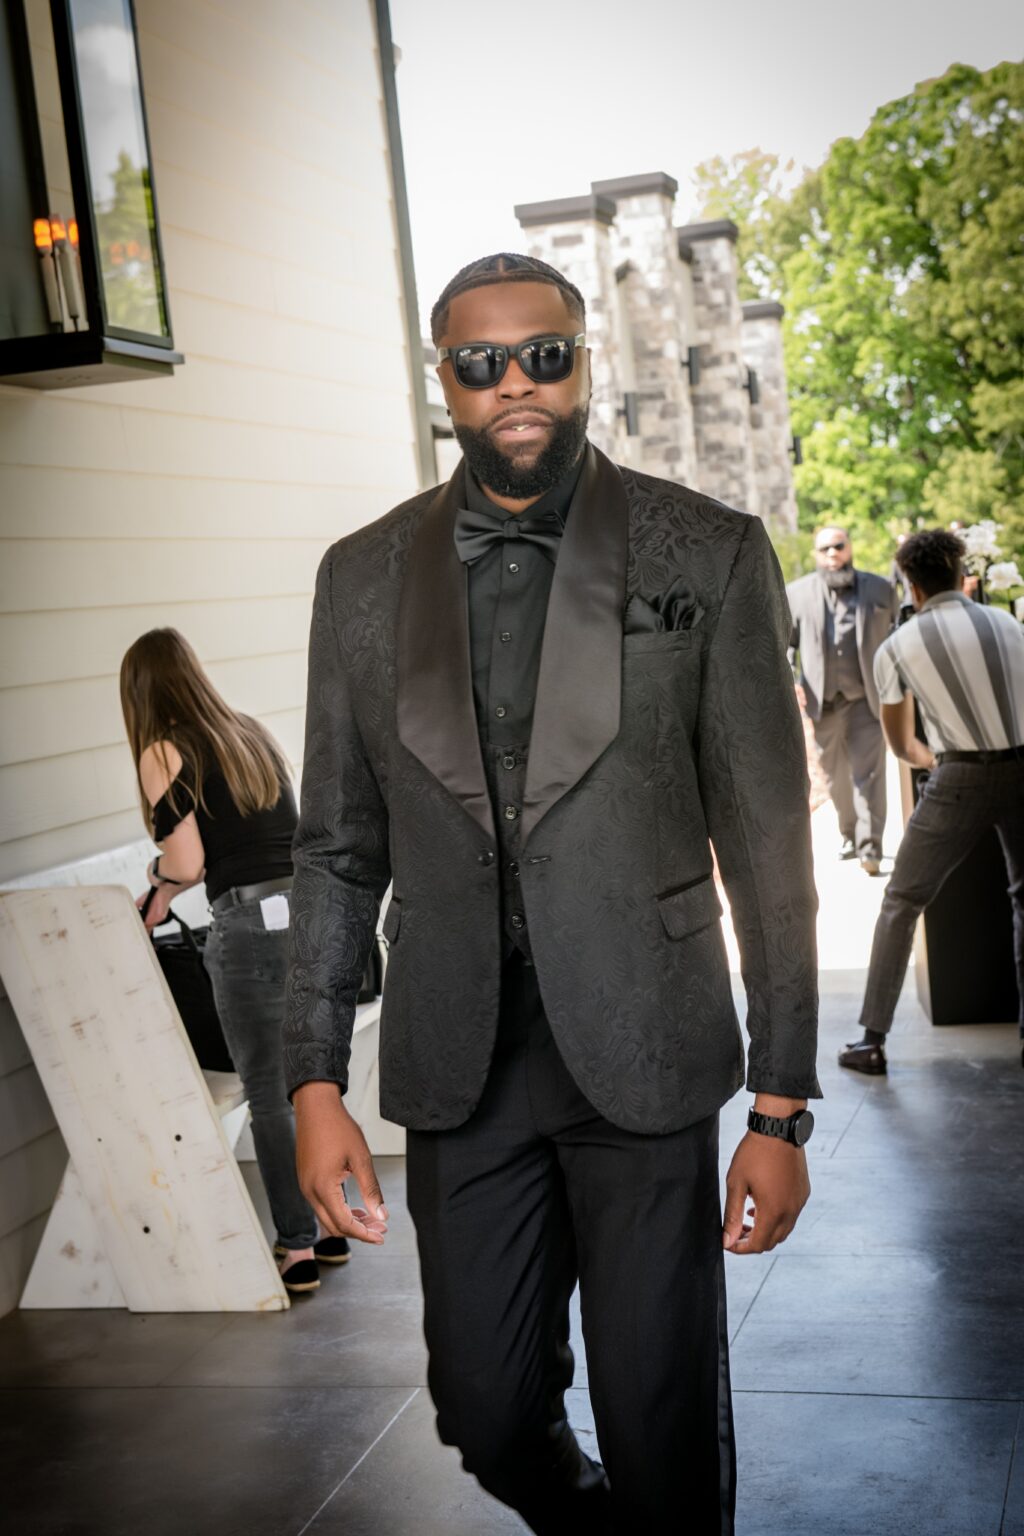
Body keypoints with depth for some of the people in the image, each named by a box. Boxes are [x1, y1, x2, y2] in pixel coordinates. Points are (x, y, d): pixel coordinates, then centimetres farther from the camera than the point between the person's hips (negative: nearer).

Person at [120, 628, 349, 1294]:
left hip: (254, 923, -6)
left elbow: (186, 862, -8)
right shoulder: (252, 733, 17)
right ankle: (330, 1225, 29)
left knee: (269, 1096, 4)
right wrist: (165, 892, 30)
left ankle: (298, 1250, 10)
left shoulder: (164, 753, -3)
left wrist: (158, 879, 17)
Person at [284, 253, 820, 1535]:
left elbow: (765, 840, -3)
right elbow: (338, 845, 8)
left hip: (642, 1051, -2)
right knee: (488, 1417, 12)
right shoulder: (364, 575, 4)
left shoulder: (707, 554, -4)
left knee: (663, 1428, 4)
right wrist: (315, 1083, 3)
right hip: (458, 1064, 3)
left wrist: (781, 1105, -5)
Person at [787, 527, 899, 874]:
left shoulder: (880, 589, 7)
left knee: (868, 773, -9)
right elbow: (784, 643, 7)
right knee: (836, 775, 11)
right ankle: (849, 836, 27)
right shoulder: (797, 593, 7)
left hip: (867, 699, -2)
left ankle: (870, 847, -11)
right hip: (823, 701, 2)